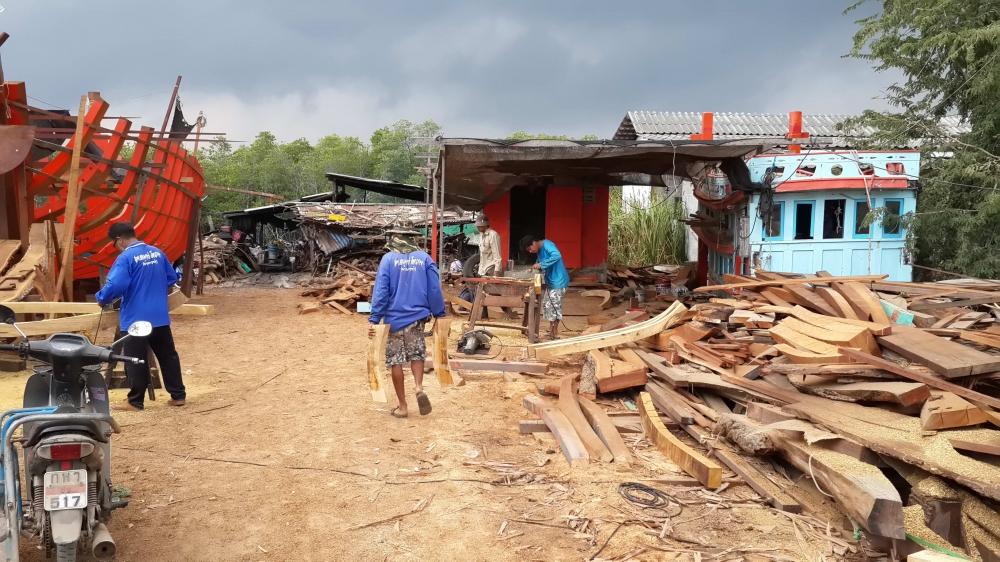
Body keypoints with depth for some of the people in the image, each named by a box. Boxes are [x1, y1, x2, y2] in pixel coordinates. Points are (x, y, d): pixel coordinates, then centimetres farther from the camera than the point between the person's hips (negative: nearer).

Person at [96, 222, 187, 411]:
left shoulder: (126, 258, -14)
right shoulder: (157, 252, 7)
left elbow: (115, 286, -23)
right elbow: (172, 278, 17)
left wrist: (102, 299, -5)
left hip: (136, 319, -6)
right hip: (160, 317, 6)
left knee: (135, 361, 4)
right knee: (168, 356, 14)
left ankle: (135, 401, 12)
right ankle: (178, 395, 19)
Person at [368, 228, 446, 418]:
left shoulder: (388, 259, -4)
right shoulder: (424, 258, 2)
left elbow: (380, 290, -9)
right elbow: (434, 289, 1)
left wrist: (374, 319, -8)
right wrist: (439, 314, 10)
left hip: (394, 318, -2)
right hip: (417, 316, 2)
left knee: (395, 360, 8)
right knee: (417, 354, 20)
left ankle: (402, 406, 13)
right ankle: (419, 387, -6)